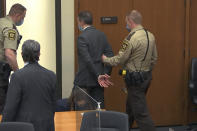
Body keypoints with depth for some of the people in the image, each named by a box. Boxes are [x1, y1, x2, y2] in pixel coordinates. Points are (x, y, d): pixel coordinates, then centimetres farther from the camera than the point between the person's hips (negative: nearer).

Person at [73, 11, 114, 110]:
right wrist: (106, 73, 3)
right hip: (98, 81, 7)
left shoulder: (82, 37, -13)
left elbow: (87, 60, -21)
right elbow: (110, 56, 4)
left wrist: (98, 76, -17)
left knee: (82, 110, -1)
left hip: (84, 81, -7)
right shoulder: (101, 35, 8)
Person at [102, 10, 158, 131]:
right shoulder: (150, 36, 5)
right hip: (147, 77, 9)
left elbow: (119, 59, -15)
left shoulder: (131, 38, -20)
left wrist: (105, 59, 3)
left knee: (141, 112, -5)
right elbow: (154, 58, 12)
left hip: (135, 79, -9)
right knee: (130, 107, 22)